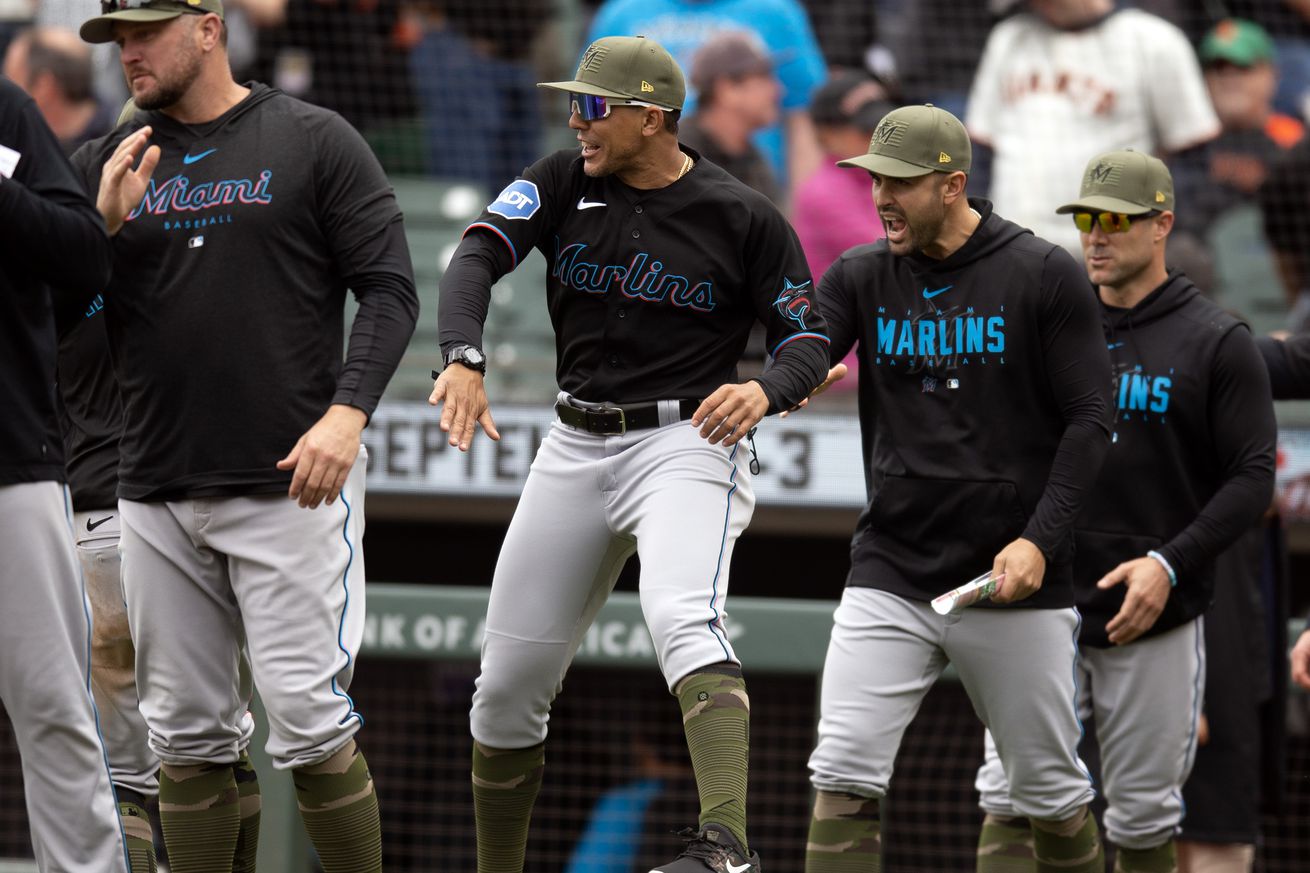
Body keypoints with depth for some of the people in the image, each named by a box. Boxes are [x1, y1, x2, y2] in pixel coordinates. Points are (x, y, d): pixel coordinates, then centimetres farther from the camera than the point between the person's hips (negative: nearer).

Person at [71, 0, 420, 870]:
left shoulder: (314, 141, 1)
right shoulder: (108, 164, 11)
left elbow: (390, 289, -2)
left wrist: (348, 412, -16)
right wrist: (105, 223, -8)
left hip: (290, 484, -4)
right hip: (158, 495, 4)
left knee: (309, 720, -11)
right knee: (188, 734, 6)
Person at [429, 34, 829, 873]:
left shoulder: (743, 217, -7)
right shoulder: (565, 182, 1)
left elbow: (810, 335, 0)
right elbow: (479, 254, -14)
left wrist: (766, 391, -24)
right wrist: (463, 358, -33)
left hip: (685, 442, -5)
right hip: (577, 448, 5)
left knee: (682, 617, -33)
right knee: (509, 683, 7)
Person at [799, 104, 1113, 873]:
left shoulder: (1044, 276, -4)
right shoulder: (861, 276, 6)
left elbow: (1089, 420, -4)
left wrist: (1042, 540, -15)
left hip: (1015, 584, -2)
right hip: (890, 574, 2)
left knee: (1053, 794, 7)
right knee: (843, 780, -10)